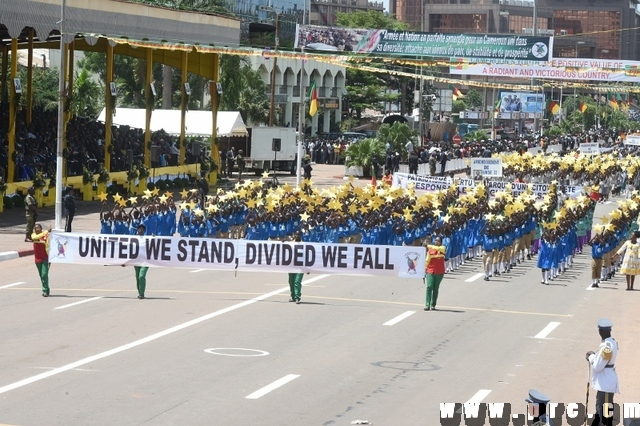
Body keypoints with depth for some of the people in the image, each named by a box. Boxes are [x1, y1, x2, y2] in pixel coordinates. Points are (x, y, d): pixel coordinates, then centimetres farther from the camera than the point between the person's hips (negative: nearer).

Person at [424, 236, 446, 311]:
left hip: (439, 272, 0)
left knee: (436, 289, 5)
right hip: (430, 271, 0)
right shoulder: (430, 250, 6)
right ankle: (427, 305, -13)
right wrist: (425, 270, 6)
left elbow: (438, 248, -21)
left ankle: (433, 305, 11)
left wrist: (428, 245, -18)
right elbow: (427, 260, 9)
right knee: (429, 287, -11)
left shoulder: (443, 248, 2)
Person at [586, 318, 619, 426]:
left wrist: (591, 357, -5)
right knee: (599, 409, 23)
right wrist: (594, 356, 4)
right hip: (605, 382, 10)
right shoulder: (613, 342, 5)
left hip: (606, 384, -10)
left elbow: (597, 367, -22)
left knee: (605, 413, -3)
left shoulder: (606, 347, -25)